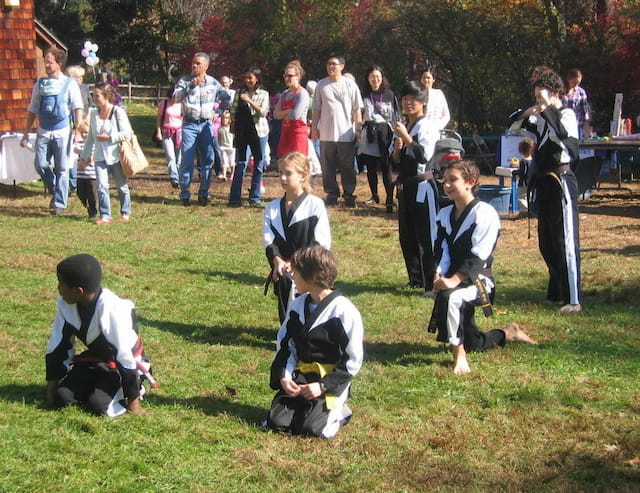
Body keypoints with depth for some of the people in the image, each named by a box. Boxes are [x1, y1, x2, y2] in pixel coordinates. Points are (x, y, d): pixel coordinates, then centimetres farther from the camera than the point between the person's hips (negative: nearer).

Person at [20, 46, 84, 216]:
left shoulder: (69, 84, -1)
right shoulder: (40, 84, 9)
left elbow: (77, 108, -6)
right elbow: (32, 110, 13)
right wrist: (26, 134, 11)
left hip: (62, 131, -3)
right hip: (44, 132, 3)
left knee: (62, 169, 0)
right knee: (40, 164, -4)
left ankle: (59, 203, 8)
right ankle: (54, 190, 21)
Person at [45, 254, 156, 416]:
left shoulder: (110, 308, -32)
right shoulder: (65, 304, -13)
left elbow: (125, 356, -28)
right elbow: (57, 347, -1)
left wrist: (133, 401, -23)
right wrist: (51, 386, 0)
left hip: (121, 366, -6)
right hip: (93, 361, 6)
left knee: (99, 405, -25)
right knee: (61, 398, -13)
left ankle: (136, 386, 3)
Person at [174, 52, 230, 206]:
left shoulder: (213, 82, 6)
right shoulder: (184, 81, -2)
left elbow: (226, 97, 21)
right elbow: (177, 98, -19)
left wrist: (218, 112, 10)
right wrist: (191, 85, -29)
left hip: (206, 125, 3)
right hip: (189, 125, -3)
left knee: (207, 161, 3)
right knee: (186, 161, -7)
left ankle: (203, 194, 12)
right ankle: (184, 195, 0)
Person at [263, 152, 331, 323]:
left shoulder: (315, 204, 3)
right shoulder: (273, 207, 17)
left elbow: (322, 242, -5)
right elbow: (268, 239, 7)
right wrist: (277, 260, -14)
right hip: (282, 267, 3)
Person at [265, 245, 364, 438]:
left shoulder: (344, 311, -15)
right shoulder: (298, 306, 5)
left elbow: (352, 360, -12)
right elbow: (284, 346, 11)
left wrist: (323, 386, -18)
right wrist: (284, 376, -6)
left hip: (331, 380, -5)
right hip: (298, 377, 5)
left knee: (311, 427, -21)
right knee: (277, 422, -12)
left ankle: (338, 411, 10)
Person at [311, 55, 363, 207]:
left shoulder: (350, 85, 1)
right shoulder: (321, 85, 7)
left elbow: (357, 109, 2)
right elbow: (317, 109, 11)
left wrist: (357, 129, -3)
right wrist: (314, 128, 6)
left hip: (346, 133, -2)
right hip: (326, 133, 2)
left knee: (347, 167, 2)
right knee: (328, 166, 5)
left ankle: (349, 194, 10)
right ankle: (331, 194, 14)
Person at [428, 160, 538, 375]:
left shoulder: (484, 213, -14)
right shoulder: (445, 214, 9)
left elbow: (478, 255, -21)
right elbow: (442, 250, 5)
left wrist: (454, 280, -30)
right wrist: (439, 274, -15)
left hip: (478, 279, -7)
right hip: (453, 280, 7)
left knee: (450, 297, -40)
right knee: (473, 343, 14)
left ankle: (459, 354, -24)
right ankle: (509, 333, 43)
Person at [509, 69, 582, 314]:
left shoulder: (566, 115, -9)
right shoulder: (540, 118, 15)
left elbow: (563, 134, -29)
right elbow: (513, 128, 19)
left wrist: (546, 108, -24)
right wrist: (526, 113, 1)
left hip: (561, 181, -9)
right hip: (543, 182, 9)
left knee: (565, 240, -11)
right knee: (546, 242, 13)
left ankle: (573, 300, -12)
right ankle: (556, 291, 26)